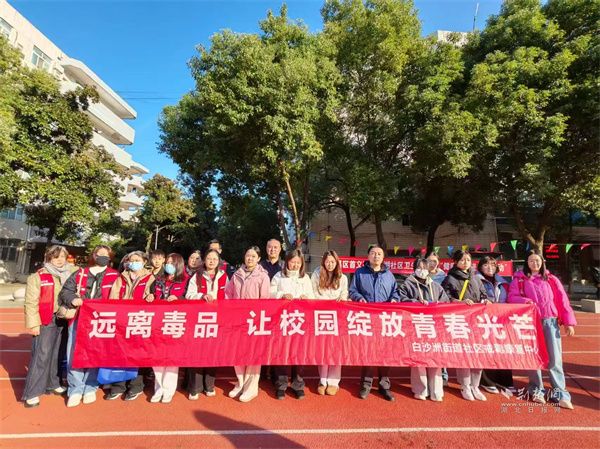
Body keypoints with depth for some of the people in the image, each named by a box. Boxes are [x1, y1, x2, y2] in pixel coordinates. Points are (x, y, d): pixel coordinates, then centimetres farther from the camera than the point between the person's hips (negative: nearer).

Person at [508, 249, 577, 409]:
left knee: (555, 357, 1)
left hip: (550, 321, 1)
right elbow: (512, 297, -1)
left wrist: (568, 322, -1)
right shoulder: (519, 279, 4)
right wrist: (525, 301, -20)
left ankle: (559, 393, 11)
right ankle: (536, 390, 21)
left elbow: (562, 300, 5)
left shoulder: (551, 279, 7)